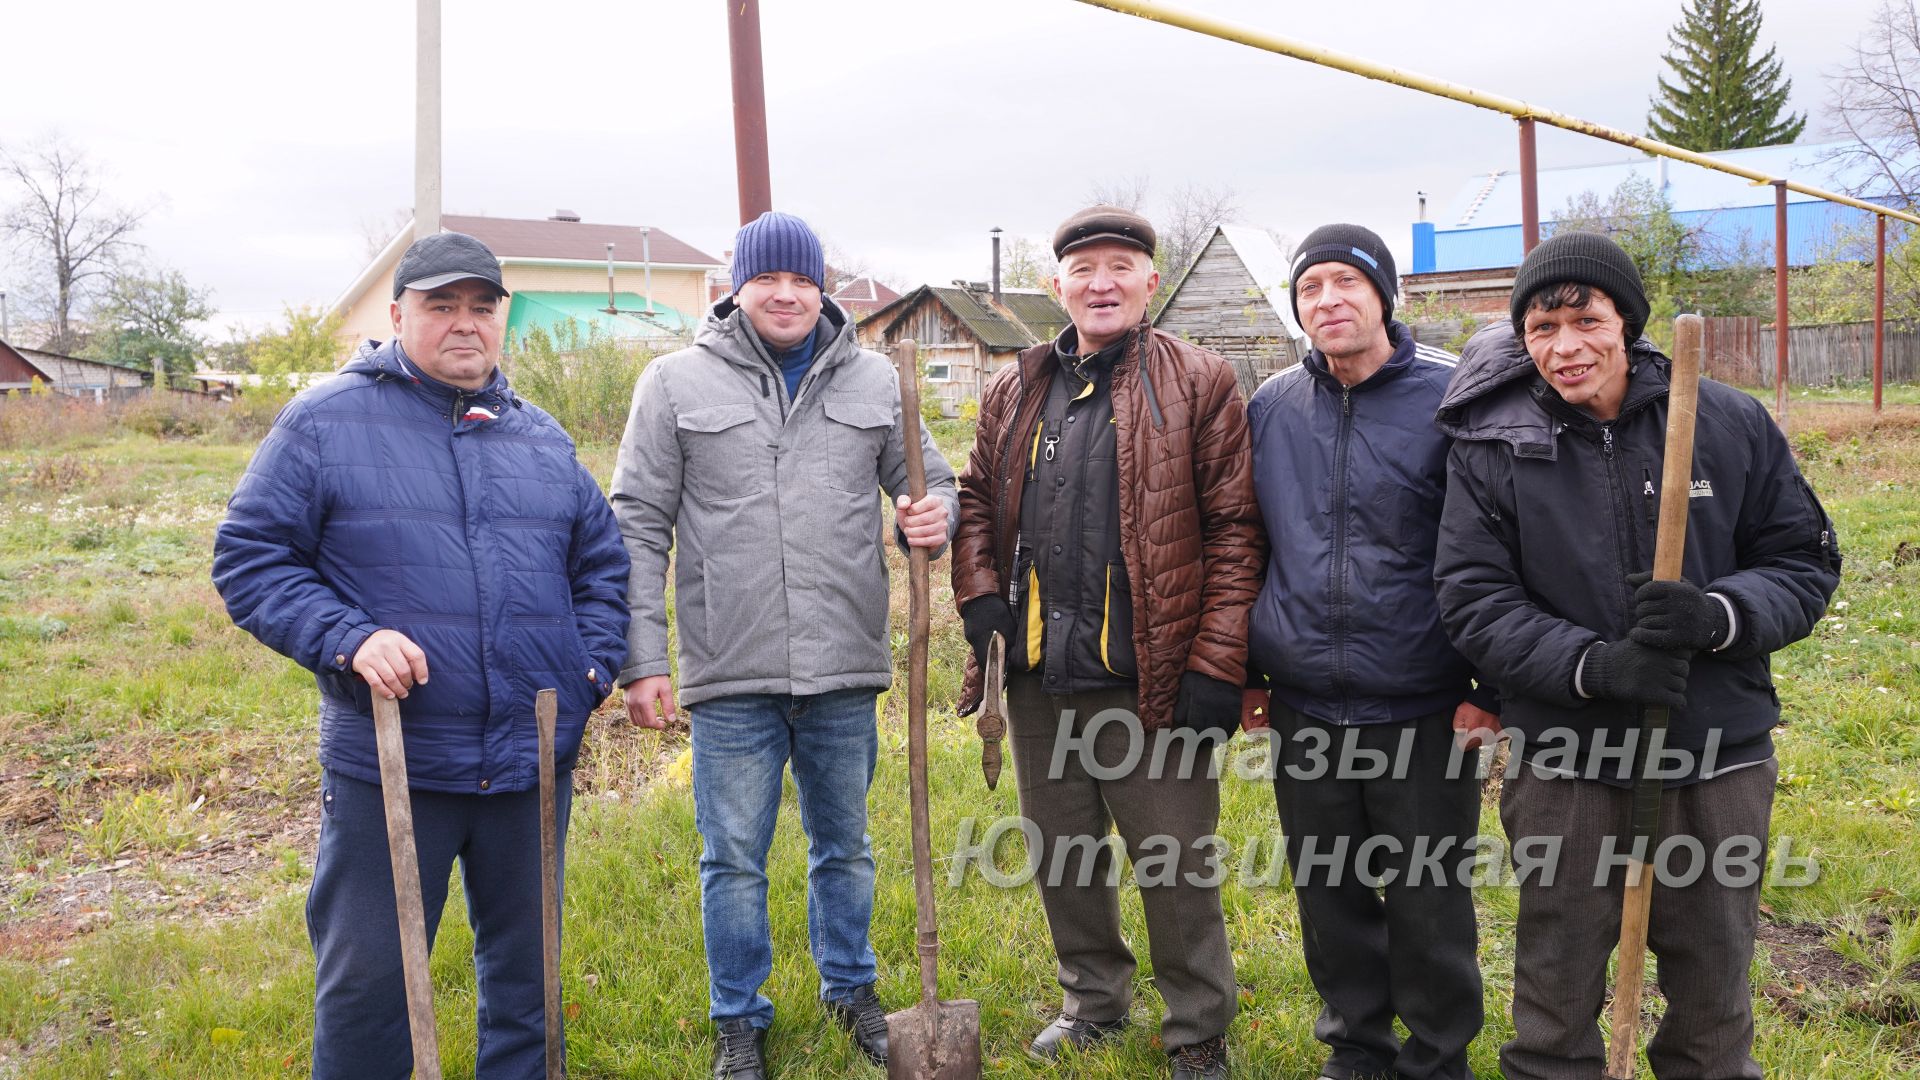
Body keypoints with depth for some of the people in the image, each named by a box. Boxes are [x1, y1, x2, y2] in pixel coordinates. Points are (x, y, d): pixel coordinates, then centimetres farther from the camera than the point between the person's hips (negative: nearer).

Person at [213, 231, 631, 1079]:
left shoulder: (542, 437, 11)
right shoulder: (324, 421, -3)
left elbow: (602, 561, 19)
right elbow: (248, 558, -4)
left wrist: (594, 666, 4)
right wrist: (348, 638, -18)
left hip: (534, 763, 4)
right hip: (389, 764, -4)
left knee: (523, 970, 17)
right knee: (366, 981, 6)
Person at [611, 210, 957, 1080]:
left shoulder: (873, 380, 7)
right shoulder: (676, 383, 1)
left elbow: (926, 479, 16)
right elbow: (639, 527, 0)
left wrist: (933, 518, -10)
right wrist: (642, 658, -5)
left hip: (845, 666, 2)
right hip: (731, 677, -2)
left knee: (845, 846, 17)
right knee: (734, 858, 9)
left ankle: (850, 988, 38)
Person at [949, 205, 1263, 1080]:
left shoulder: (1199, 385, -4)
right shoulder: (1013, 392, 11)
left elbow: (1233, 530, -8)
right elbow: (976, 500, 21)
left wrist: (1216, 666, -14)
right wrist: (979, 595, 3)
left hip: (1148, 679, -5)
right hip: (1038, 678, 5)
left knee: (1177, 867, 5)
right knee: (1062, 856, 18)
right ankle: (1093, 1000, 39)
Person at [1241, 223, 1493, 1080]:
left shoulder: (1452, 397, -7)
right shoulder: (1270, 407, 5)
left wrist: (1490, 686, -8)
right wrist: (1245, 669, 13)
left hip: (1423, 711, -4)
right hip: (1303, 711, 4)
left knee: (1429, 898, 9)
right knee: (1330, 893, 15)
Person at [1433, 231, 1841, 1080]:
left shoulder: (1733, 424, -3)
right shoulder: (1491, 446, -6)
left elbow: (1805, 563, 1)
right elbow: (1473, 598, -9)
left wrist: (1715, 616, -20)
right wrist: (1593, 665, -23)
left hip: (1719, 756, 2)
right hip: (1564, 765, -1)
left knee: (1714, 987, 18)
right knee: (1556, 990, 13)